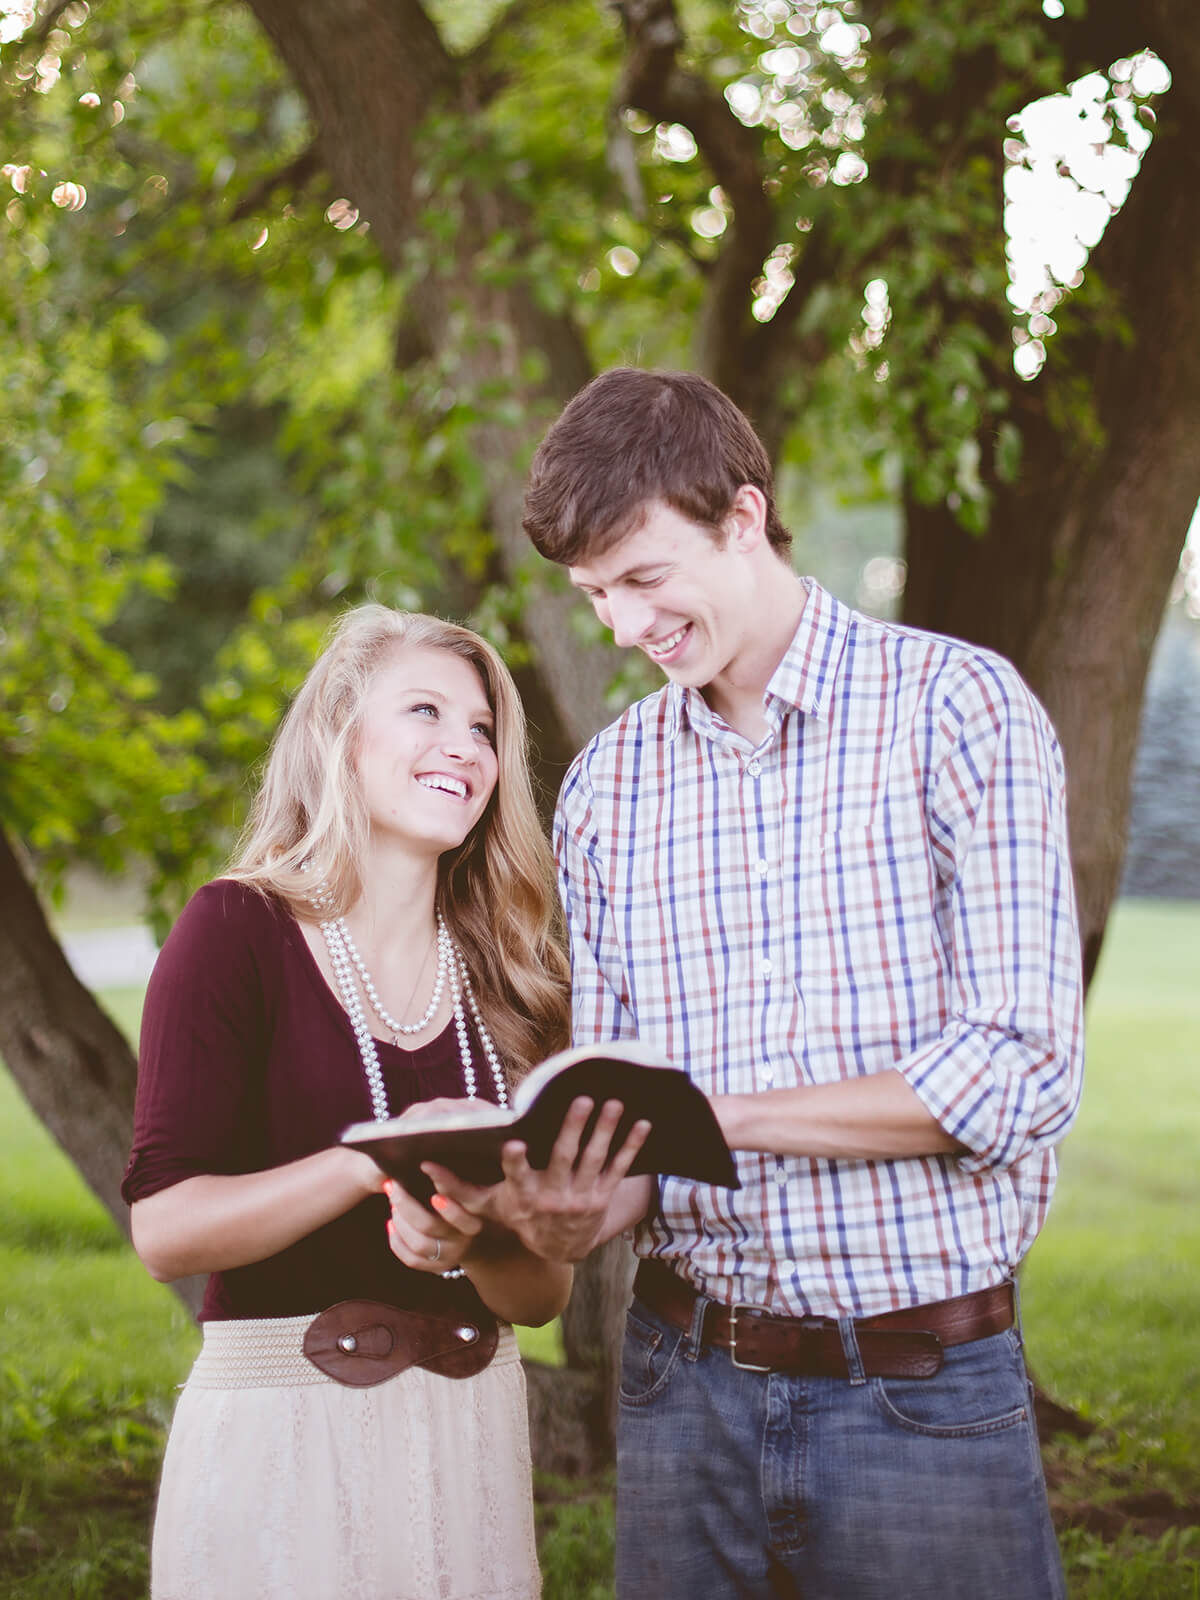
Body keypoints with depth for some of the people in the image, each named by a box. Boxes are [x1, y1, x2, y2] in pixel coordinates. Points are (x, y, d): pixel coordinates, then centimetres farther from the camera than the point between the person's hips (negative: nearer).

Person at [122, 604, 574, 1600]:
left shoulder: (508, 976, 6)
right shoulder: (240, 930, -6)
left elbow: (544, 1292, 5)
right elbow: (164, 1227, -14)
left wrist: (471, 1244, -17)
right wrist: (376, 1161, -25)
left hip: (474, 1433, 4)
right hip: (278, 1437, -4)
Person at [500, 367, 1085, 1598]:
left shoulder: (960, 710, -6)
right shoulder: (605, 787, 9)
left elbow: (1020, 1074, -14)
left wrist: (702, 1112, -17)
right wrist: (582, 1204, -14)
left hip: (926, 1392, -4)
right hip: (686, 1386, 4)